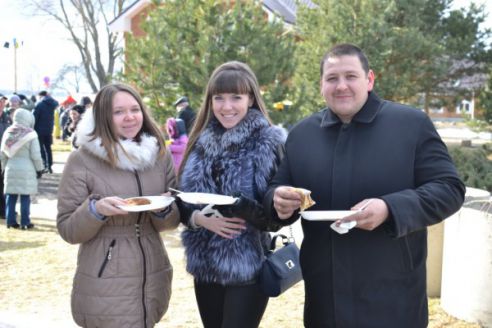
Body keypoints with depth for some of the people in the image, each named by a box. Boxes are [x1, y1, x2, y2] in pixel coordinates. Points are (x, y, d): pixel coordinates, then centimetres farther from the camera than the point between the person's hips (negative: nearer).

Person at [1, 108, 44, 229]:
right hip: (26, 169, -4)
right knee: (25, 197, 2)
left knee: (11, 196, 11)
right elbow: (35, 155, -10)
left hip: (11, 169, 4)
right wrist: (39, 168, 1)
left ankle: (10, 221, 14)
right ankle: (25, 222, 5)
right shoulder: (30, 134, -10)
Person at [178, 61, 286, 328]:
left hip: (248, 267, -5)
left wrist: (243, 207, -28)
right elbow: (182, 203, 9)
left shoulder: (269, 142, -8)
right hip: (205, 266, 5)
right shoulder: (202, 142, 6)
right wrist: (199, 218, -12)